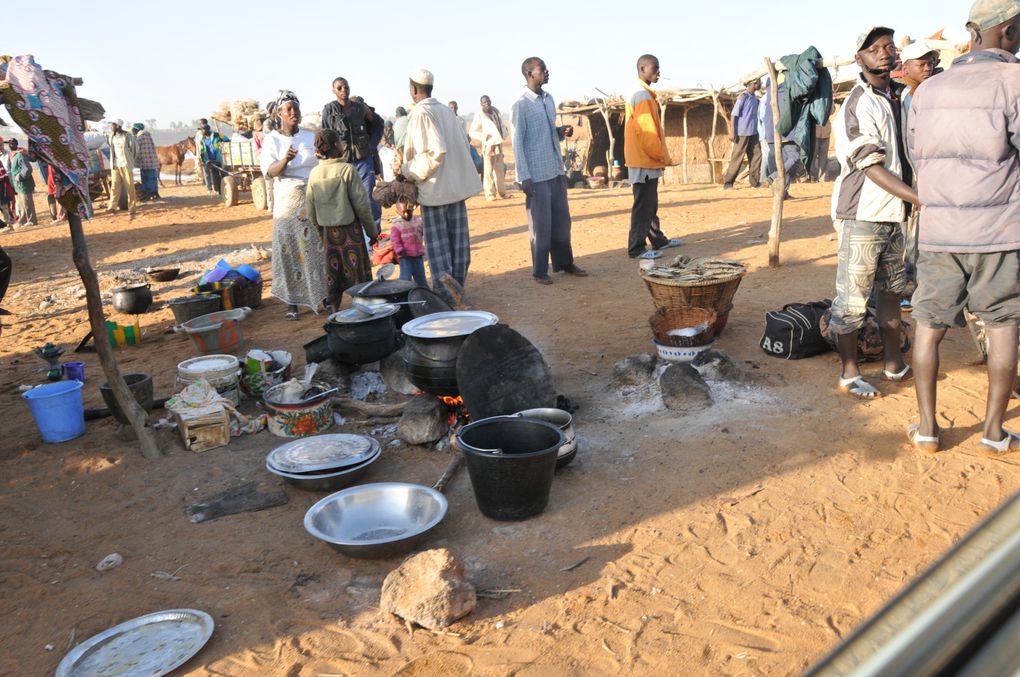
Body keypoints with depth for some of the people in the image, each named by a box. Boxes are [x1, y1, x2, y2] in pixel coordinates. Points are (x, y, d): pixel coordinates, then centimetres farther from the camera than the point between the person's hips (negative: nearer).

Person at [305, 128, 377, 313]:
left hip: (328, 231, 5)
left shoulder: (314, 174, 1)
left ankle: (333, 310, 17)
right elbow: (361, 204, -12)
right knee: (357, 274, 3)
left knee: (333, 273, 13)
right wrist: (372, 230, -2)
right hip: (350, 229, -5)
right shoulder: (347, 169, -13)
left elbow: (311, 210, 5)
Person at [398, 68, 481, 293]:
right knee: (458, 240, 11)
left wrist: (407, 171, -12)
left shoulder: (420, 114, -13)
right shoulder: (447, 111, 11)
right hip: (458, 184, 8)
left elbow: (434, 152, -22)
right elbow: (463, 145, 14)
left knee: (436, 243, 0)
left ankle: (444, 293, -2)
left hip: (435, 189, -7)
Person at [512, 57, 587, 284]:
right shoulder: (521, 104, -11)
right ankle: (540, 271, 10)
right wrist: (524, 176, -17)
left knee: (562, 219, 13)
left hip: (557, 171, 7)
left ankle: (564, 262, 25)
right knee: (541, 224, -1)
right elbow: (518, 142, -13)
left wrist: (562, 131, -1)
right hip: (537, 175, -7)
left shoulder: (548, 99, 12)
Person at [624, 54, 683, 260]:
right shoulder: (643, 96, -17)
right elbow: (647, 132, -21)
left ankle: (658, 240, 28)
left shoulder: (642, 93, 16)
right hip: (645, 160, -10)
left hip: (647, 160, 10)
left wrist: (661, 156, 17)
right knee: (643, 205, -5)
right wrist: (662, 156, -11)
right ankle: (636, 248, 0)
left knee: (650, 204, 17)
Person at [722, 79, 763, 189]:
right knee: (737, 157, -5)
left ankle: (754, 181, 6)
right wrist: (732, 131, -18)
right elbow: (734, 114, -13)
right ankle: (728, 182, 2)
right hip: (742, 132, -7)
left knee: (756, 155, 2)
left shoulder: (755, 97, 14)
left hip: (753, 133, 7)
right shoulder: (743, 96, -9)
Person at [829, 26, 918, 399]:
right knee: (852, 298, -1)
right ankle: (849, 375, 9)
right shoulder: (858, 106, -13)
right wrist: (923, 199, -24)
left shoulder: (898, 96, 11)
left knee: (891, 291, 16)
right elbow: (873, 169, -19)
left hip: (892, 215, 9)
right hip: (862, 217, -8)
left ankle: (894, 365, 28)